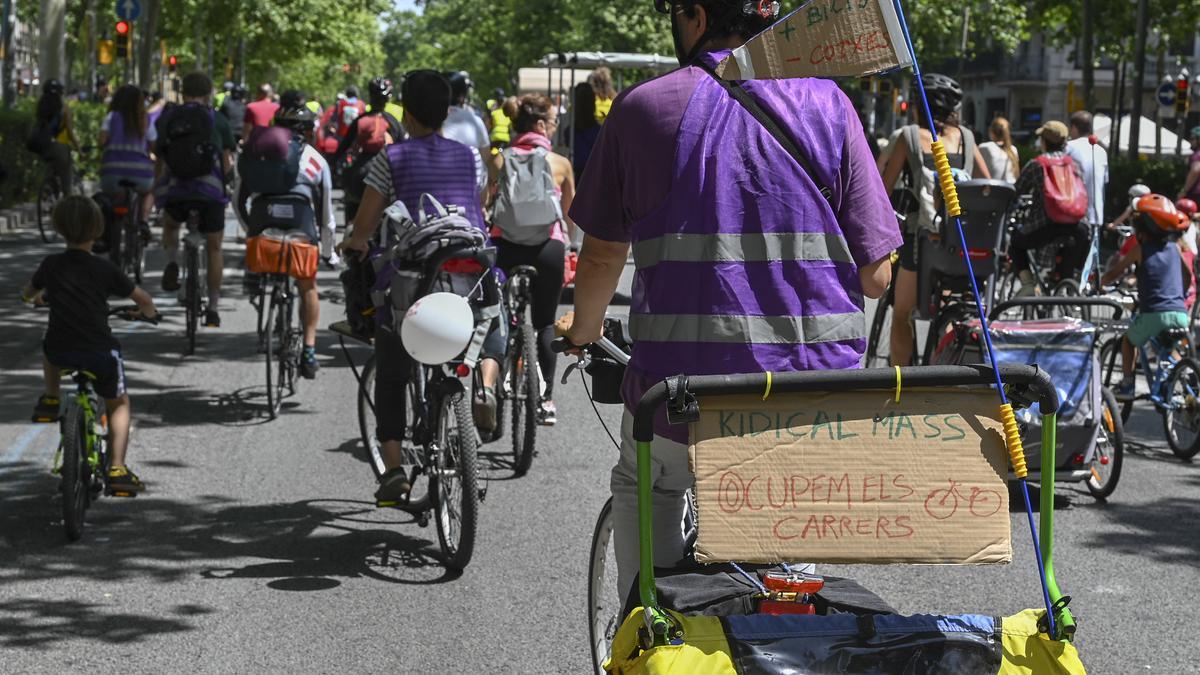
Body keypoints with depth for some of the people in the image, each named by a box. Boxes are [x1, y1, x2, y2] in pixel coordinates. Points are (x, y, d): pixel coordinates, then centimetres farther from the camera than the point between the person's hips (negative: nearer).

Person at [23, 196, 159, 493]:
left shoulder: (51, 265, 4)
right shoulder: (104, 269, -1)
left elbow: (27, 293, 25)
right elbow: (143, 299, 6)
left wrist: (40, 294, 49)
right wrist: (149, 312, 30)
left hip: (60, 352, 2)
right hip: (100, 352, -2)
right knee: (119, 402, 20)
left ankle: (51, 398, 31)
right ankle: (117, 469, 6)